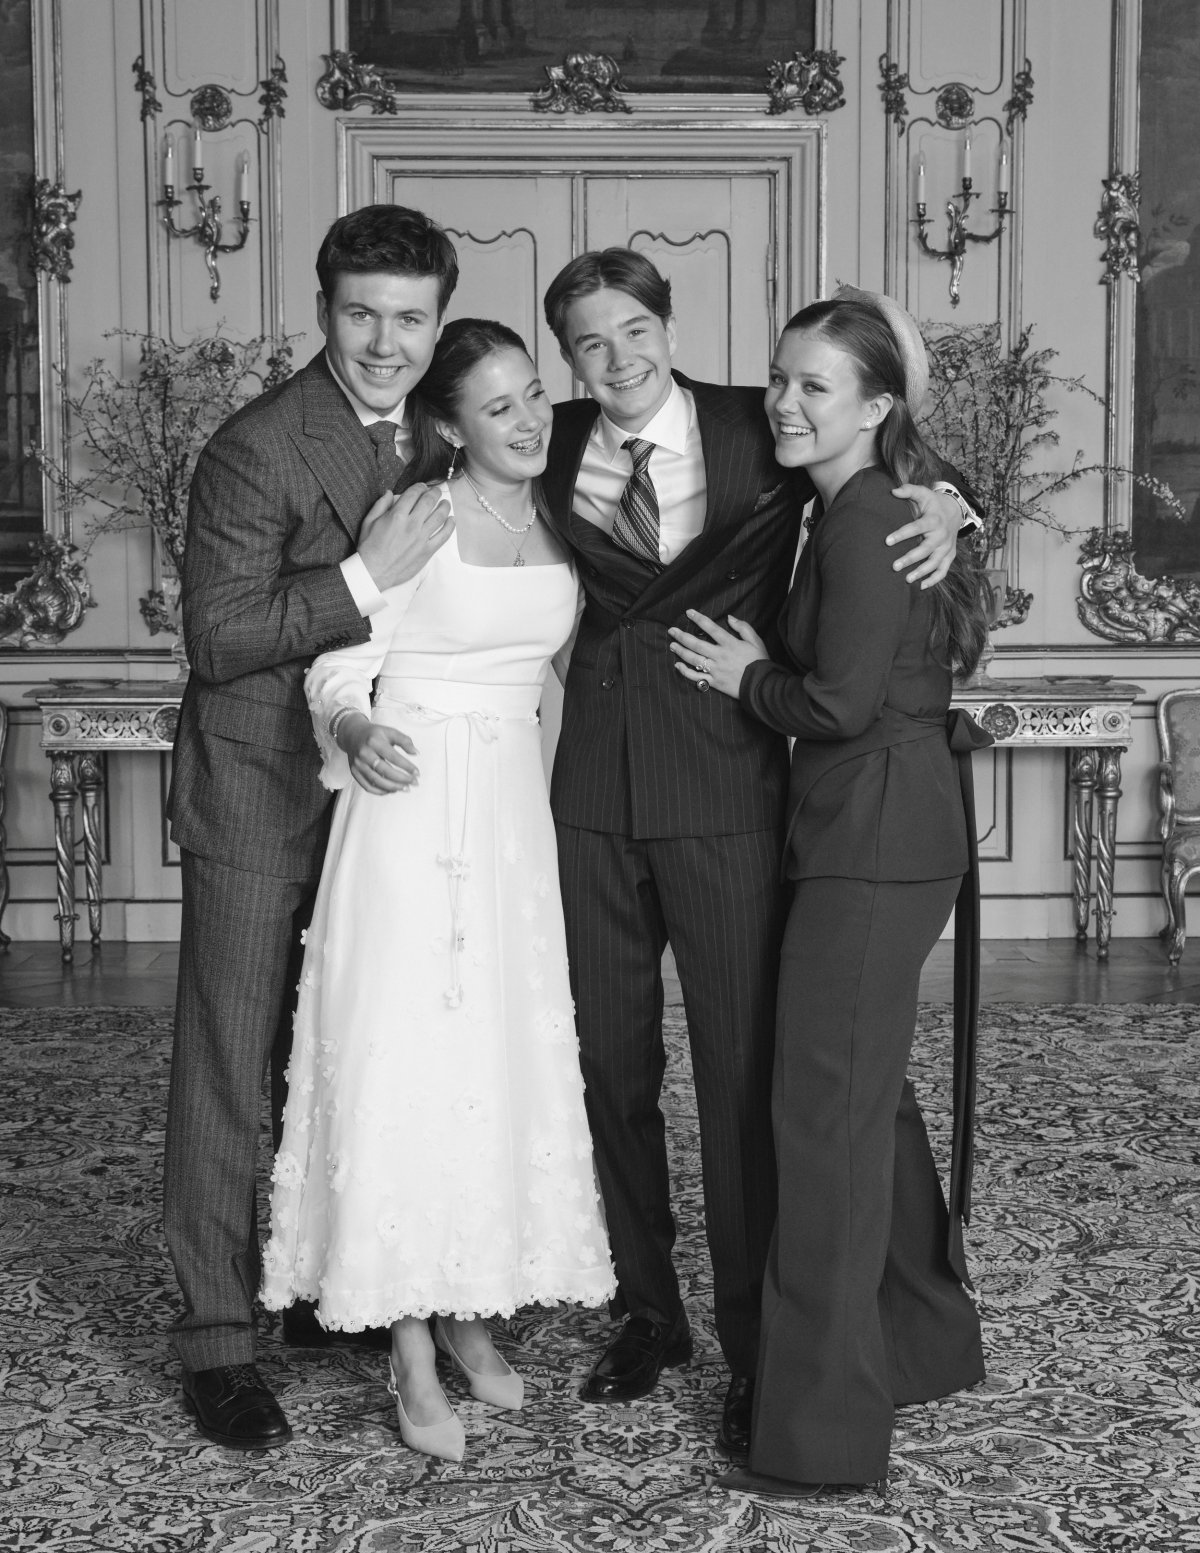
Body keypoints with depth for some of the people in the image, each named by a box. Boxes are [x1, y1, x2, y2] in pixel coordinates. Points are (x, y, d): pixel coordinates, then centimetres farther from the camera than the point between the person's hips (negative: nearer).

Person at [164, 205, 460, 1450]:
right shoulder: (257, 450, -18)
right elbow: (216, 637, -21)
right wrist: (367, 578, -28)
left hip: (379, 784, 6)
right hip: (257, 792, -6)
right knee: (226, 1067, 1)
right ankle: (215, 1337, 13)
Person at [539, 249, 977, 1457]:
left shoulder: (757, 431, -3)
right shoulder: (554, 451, 3)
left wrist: (943, 509, -12)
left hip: (727, 793, -3)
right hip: (594, 792, 3)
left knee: (741, 1072, 0)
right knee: (610, 1063, 12)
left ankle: (756, 1348, 15)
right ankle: (648, 1312, 31)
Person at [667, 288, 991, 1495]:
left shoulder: (863, 519, -15)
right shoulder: (874, 510, 15)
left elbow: (842, 703, -21)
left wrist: (748, 679, -6)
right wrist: (768, 670, 9)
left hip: (873, 841, -10)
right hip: (890, 830, 10)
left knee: (826, 1108, -4)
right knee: (867, 1089, 21)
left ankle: (824, 1429, 6)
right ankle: (924, 1339, 39)